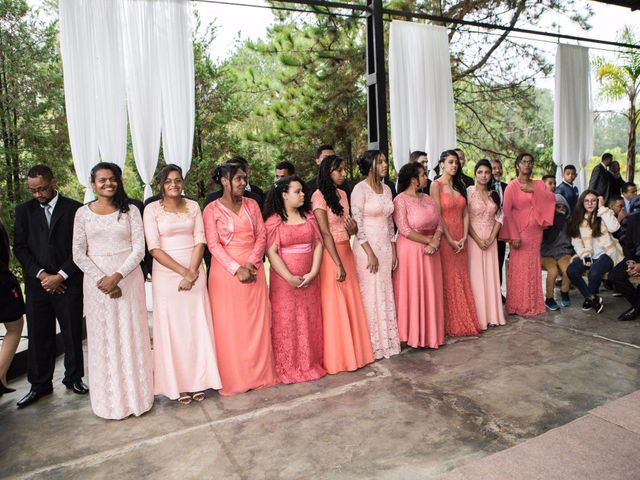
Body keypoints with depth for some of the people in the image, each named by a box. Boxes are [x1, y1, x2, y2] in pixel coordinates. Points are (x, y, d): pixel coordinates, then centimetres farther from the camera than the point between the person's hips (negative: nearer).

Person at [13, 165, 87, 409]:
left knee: (72, 333, 7)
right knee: (38, 336, 7)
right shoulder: (24, 210, 9)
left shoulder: (74, 209, -1)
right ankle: (40, 384, 21)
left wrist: (60, 276, -9)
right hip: (37, 283, 2)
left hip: (68, 282, -2)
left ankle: (74, 378, 24)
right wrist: (40, 274, -7)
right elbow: (19, 247, 5)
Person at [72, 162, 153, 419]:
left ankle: (136, 395, 20)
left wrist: (117, 276, -16)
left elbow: (139, 249, -5)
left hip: (128, 278, -1)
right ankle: (110, 399, 22)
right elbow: (78, 254, 0)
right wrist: (101, 279, -12)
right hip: (96, 280, 1)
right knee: (102, 339, 8)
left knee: (131, 336, 5)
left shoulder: (130, 211, 1)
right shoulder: (83, 213, 3)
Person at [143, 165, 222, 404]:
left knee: (197, 326, 6)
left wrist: (192, 273, -12)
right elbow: (154, 248, -8)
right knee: (172, 328, 4)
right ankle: (177, 384, 17)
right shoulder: (152, 209, -2)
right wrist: (182, 271, -15)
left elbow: (200, 241, 0)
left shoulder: (193, 206, 5)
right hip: (166, 275, -2)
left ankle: (197, 380, 21)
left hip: (195, 273, 2)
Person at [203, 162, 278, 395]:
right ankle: (234, 378, 16)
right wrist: (237, 268, -18)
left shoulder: (251, 204, 9)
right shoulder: (212, 209, -2)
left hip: (253, 270, 3)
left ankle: (259, 372, 21)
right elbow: (213, 244, -9)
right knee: (229, 325, 3)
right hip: (226, 272, -3)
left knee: (257, 322, 7)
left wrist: (251, 263, -11)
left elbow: (261, 236, 4)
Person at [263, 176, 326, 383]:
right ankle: (287, 368, 16)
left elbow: (318, 245, 4)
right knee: (286, 322, 3)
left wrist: (313, 272, -9)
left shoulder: (309, 217, 9)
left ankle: (311, 363, 25)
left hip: (309, 279, 4)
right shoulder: (273, 221, -5)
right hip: (284, 280, -4)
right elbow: (271, 252, -12)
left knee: (310, 321, 11)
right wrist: (290, 278, -16)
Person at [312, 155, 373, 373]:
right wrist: (338, 265, -18)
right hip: (329, 254, -7)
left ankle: (352, 351, 24)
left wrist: (353, 228, -8)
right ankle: (335, 357, 14)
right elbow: (325, 233, -17)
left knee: (351, 303, 10)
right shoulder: (319, 196, -11)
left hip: (346, 252, 7)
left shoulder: (342, 194, 11)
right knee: (333, 305, 1)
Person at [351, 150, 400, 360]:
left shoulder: (386, 189, 11)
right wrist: (370, 254, -16)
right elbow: (357, 224, -14)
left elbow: (390, 222, 15)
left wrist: (393, 250, 12)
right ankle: (371, 344, 14)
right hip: (367, 248, -7)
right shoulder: (360, 189, -10)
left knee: (386, 294, 11)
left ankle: (386, 340, 24)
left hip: (385, 247, 7)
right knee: (370, 295, 1)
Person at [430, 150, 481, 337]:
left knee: (462, 279, 10)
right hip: (444, 237, -6)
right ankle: (450, 323, 12)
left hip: (460, 239, 6)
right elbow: (438, 215, -12)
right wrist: (450, 239, -14)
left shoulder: (460, 185, 13)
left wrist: (464, 237, -4)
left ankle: (463, 320, 21)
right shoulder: (436, 185, -5)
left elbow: (465, 213, 8)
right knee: (448, 281, 0)